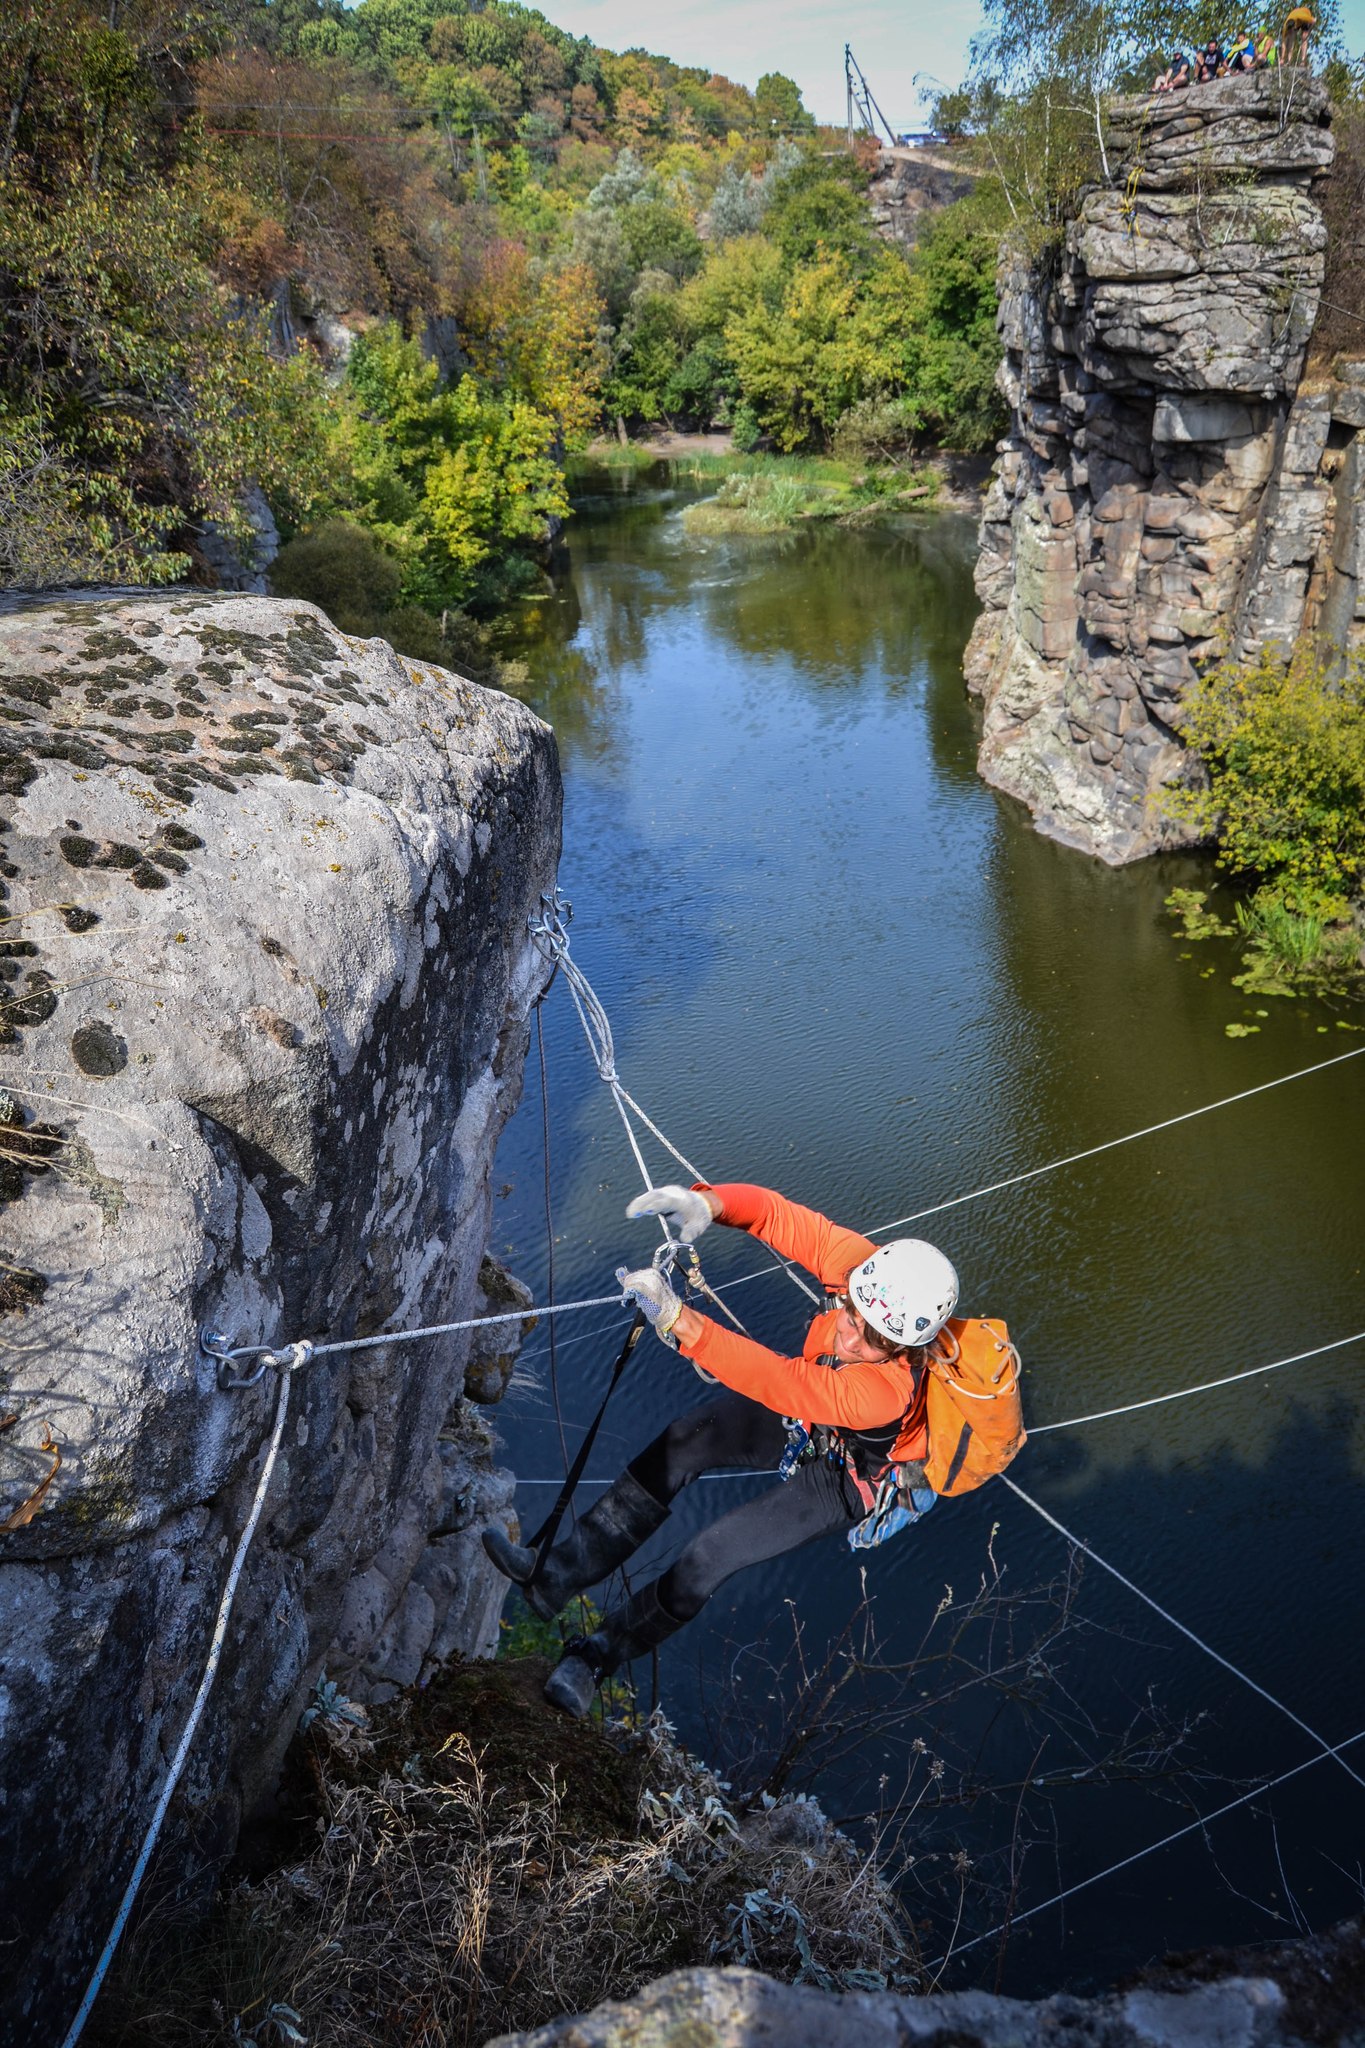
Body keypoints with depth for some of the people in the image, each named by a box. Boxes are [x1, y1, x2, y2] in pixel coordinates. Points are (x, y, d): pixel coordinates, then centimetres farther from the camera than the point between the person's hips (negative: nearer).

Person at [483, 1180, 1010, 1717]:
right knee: (682, 1444, -10)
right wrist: (707, 1203, -47)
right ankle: (553, 1576, 0)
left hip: (849, 1479, -6)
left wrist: (678, 1320, -63)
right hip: (806, 1415, 6)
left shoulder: (886, 1389, -45)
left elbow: (776, 1382, -54)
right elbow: (776, 1215, -26)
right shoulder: (867, 1270, -31)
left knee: (709, 1557, -13)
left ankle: (596, 1657, 12)